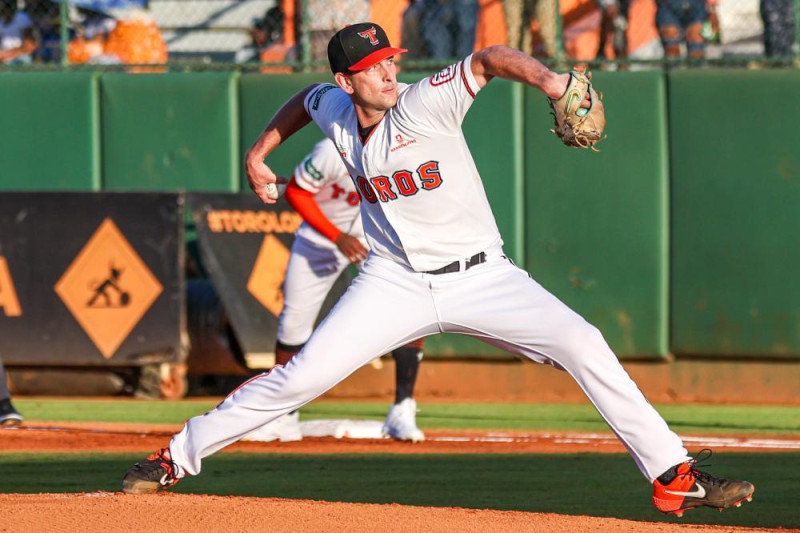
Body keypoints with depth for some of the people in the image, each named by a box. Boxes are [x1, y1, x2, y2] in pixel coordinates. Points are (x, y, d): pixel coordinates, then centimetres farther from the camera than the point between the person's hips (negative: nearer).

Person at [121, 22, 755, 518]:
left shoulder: (427, 103, -17)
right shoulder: (333, 109, -3)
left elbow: (489, 59, -29)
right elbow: (306, 99, 22)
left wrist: (546, 78, -46)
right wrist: (260, 151, 24)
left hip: (481, 275, -2)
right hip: (395, 283, 2)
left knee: (583, 345, -20)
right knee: (301, 376, -8)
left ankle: (673, 475, -15)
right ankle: (175, 458, 7)